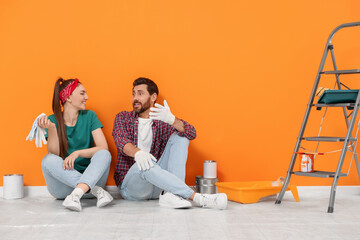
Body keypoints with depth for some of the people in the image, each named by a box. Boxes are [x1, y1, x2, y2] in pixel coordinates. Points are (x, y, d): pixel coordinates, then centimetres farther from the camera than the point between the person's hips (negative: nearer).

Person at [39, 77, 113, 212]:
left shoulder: (89, 116, 3)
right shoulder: (53, 120, 2)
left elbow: (103, 147, -8)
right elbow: (54, 153, -10)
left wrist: (77, 153, -23)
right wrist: (51, 129, -25)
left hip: (90, 177, 0)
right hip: (63, 185, 0)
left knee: (104, 154, -25)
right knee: (48, 160, -28)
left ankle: (76, 194, -44)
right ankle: (97, 191, -32)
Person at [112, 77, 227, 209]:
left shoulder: (162, 123, 12)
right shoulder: (123, 118, 11)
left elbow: (191, 133, -8)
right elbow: (121, 139, -12)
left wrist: (171, 119, -29)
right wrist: (137, 153, -36)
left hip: (157, 186, 2)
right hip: (129, 184, -2)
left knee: (179, 137, -12)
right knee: (146, 163, -35)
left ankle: (172, 194, -33)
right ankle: (197, 198, -41)